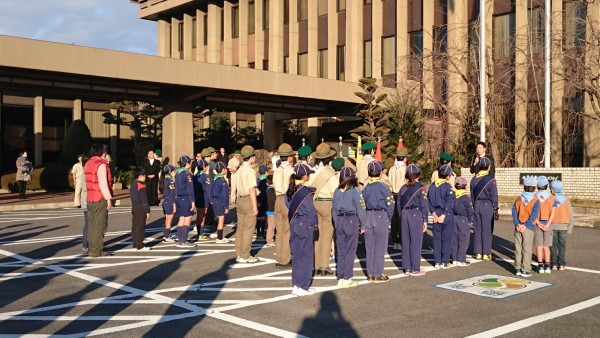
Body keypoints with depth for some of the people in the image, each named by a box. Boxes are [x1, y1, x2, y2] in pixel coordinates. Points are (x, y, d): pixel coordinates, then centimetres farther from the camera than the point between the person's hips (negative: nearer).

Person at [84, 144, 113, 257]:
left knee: (92, 225, 15)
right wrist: (108, 198, -17)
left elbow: (87, 182, 16)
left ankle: (91, 248, 21)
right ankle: (96, 251, -2)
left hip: (90, 199, 9)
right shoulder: (101, 165, -14)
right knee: (99, 225, -4)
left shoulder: (88, 164, 15)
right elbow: (103, 183, -19)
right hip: (100, 200, -9)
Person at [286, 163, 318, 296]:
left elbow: (289, 206, 10)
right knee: (306, 255, 2)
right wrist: (314, 224, 1)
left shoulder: (290, 191, 4)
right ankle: (302, 287, 5)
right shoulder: (306, 192, -17)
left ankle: (296, 284, 21)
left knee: (297, 255, 15)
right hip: (305, 227, -7)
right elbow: (311, 211, -13)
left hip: (294, 226, 7)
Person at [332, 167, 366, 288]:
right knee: (350, 250, 2)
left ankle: (340, 277, 16)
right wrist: (363, 225, 2)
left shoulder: (337, 191, 2)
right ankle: (347, 278, 5)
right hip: (352, 220, -4)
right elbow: (361, 209, -8)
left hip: (340, 221, 5)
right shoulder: (355, 191, -11)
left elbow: (334, 209, 9)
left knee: (341, 250, 11)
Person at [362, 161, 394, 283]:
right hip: (381, 216, -5)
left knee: (369, 246, 10)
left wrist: (364, 220, 11)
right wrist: (389, 219, 6)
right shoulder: (383, 187, -9)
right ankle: (378, 274, 7)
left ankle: (370, 274, 16)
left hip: (367, 216, 5)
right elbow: (390, 205, -8)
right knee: (380, 247, 3)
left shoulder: (365, 188, 4)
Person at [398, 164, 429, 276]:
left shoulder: (403, 188, 7)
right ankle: (415, 269, 4)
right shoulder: (420, 188, -8)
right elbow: (423, 205, -8)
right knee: (416, 242, 1)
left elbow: (398, 204, 10)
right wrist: (425, 220, -2)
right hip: (416, 216, -5)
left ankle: (407, 268, 17)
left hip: (404, 215, 5)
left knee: (405, 241, 10)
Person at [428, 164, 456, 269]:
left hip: (436, 214, 5)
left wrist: (433, 213, -1)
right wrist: (444, 215, -16)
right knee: (447, 238, 4)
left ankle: (437, 262, 13)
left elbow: (429, 200, 2)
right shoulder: (448, 187, -11)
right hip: (447, 214, -5)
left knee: (437, 238, 11)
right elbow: (450, 202, -17)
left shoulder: (432, 186, 5)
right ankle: (444, 262, 6)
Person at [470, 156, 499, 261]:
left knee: (477, 229, 9)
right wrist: (495, 210, -1)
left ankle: (478, 253, 12)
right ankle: (486, 253, 4)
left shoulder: (474, 179, 6)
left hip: (477, 205, 5)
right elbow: (494, 196, -7)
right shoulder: (491, 180, -10)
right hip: (487, 205, -5)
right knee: (487, 230, 1)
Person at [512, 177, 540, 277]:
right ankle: (525, 270, 4)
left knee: (518, 248, 10)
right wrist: (526, 225, -14)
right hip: (528, 228, -3)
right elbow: (534, 214, -15)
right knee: (527, 249, 2)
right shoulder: (535, 201, -6)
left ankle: (518, 269, 14)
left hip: (518, 227, 3)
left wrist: (517, 224, -8)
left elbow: (514, 212, -3)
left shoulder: (518, 199, 4)